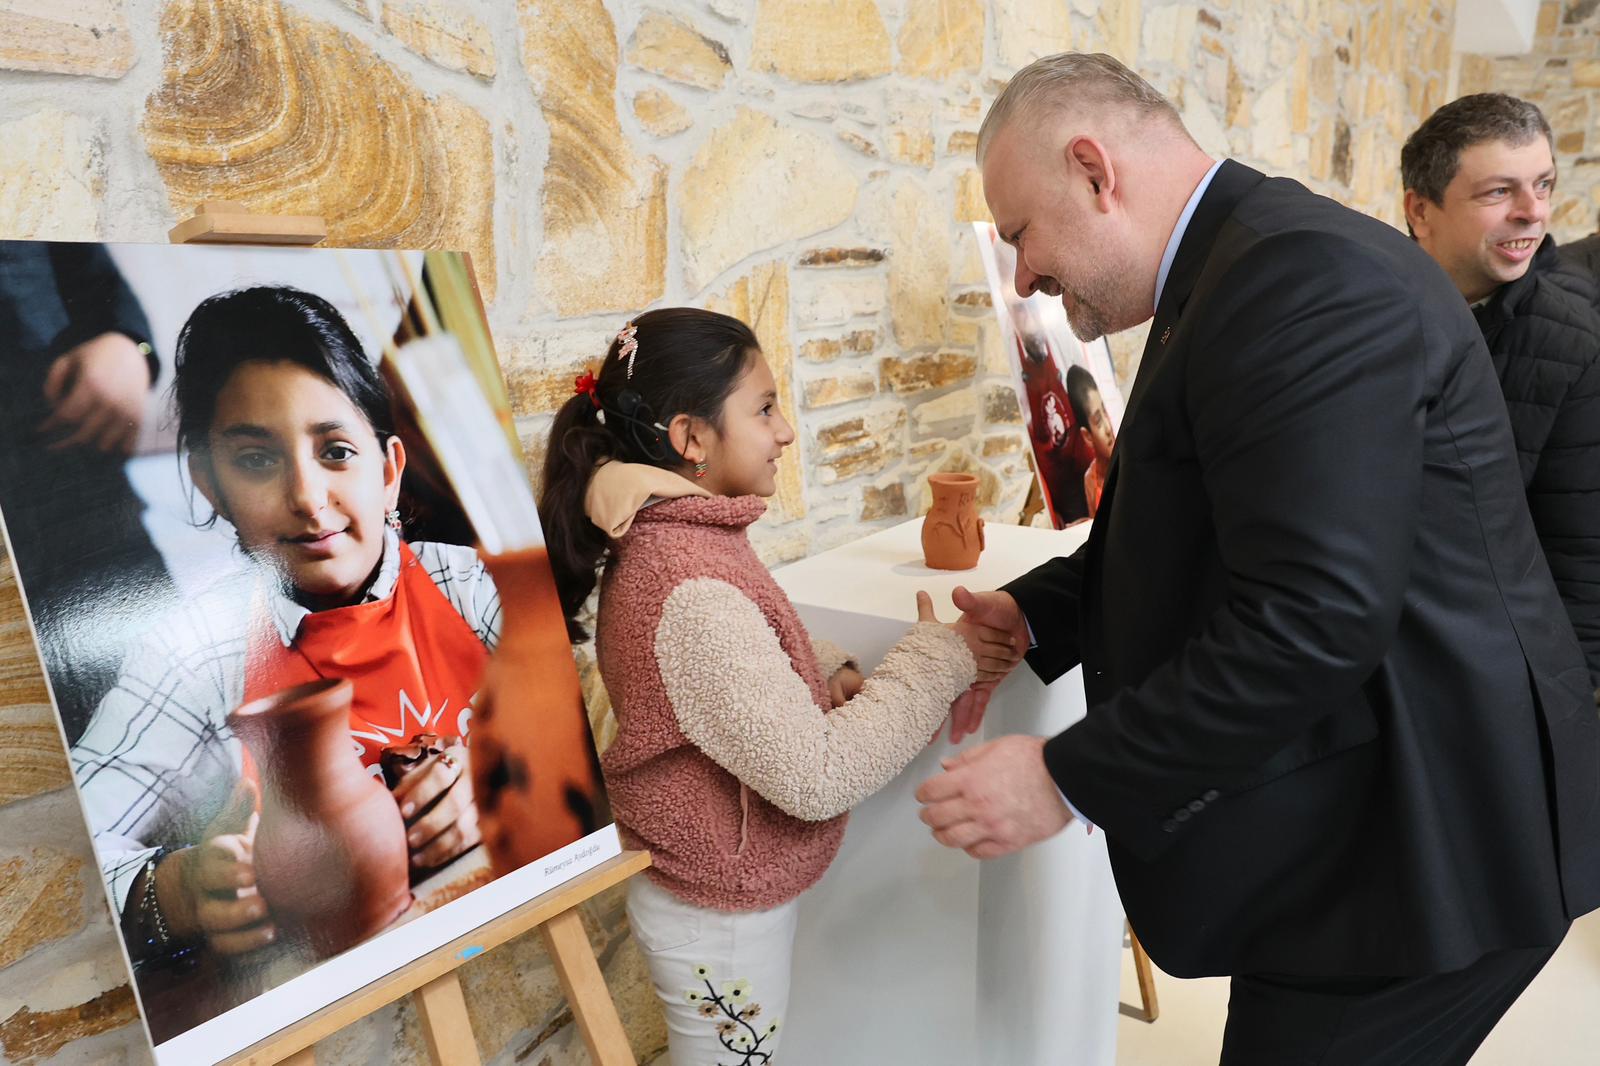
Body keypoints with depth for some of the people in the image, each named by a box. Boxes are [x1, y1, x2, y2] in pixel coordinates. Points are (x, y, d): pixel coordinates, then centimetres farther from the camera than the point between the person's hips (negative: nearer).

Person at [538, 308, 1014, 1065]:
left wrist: (830, 671, -6)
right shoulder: (691, 594, -32)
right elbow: (816, 777, -30)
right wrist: (940, 661, -21)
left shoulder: (668, 542, -3)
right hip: (723, 921, -8)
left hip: (714, 893, 8)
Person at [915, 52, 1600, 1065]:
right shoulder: (1245, 268, 9)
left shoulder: (1302, 276, -23)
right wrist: (1035, 614, 2)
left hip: (1418, 841, -9)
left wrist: (1069, 779, -22)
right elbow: (1213, 529, 15)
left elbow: (1313, 621, -30)